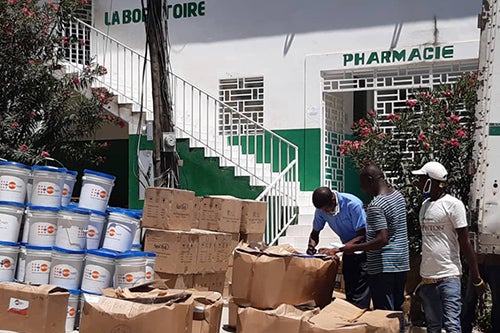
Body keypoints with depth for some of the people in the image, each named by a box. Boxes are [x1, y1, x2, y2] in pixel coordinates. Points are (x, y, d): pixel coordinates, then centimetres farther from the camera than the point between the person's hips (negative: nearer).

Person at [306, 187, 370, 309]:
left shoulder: (352, 204, -27)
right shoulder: (321, 210, -10)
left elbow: (361, 235, -26)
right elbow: (315, 232, 5)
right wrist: (311, 246, -19)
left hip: (363, 249, -6)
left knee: (360, 299, -11)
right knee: (349, 292, 12)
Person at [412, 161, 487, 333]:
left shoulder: (453, 205, -9)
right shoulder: (424, 205, 13)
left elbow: (465, 243, -8)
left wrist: (476, 278, -7)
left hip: (448, 277, -7)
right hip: (427, 278, 7)